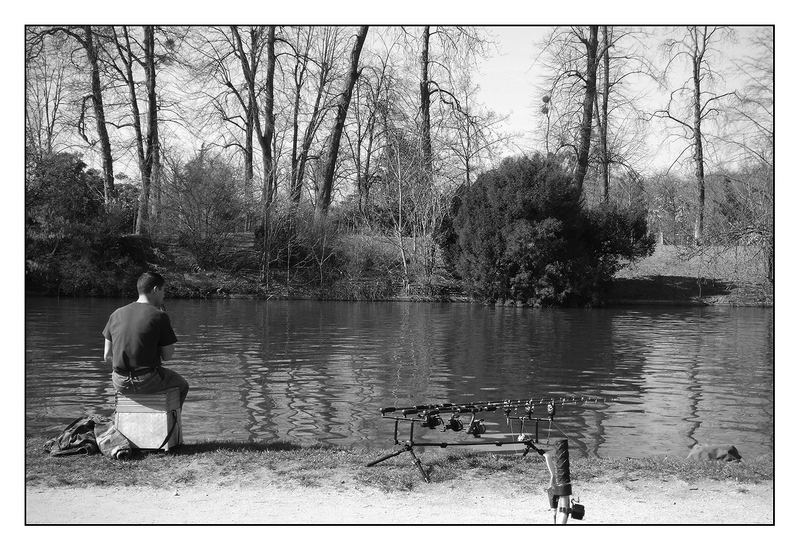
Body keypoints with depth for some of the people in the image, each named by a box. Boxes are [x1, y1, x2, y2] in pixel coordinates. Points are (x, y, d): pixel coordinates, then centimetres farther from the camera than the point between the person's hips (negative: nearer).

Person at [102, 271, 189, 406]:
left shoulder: (116, 314, 4)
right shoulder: (159, 316, -11)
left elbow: (107, 356, 5)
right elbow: (167, 356, -4)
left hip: (120, 384, 5)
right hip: (147, 382, -5)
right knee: (182, 385, 26)